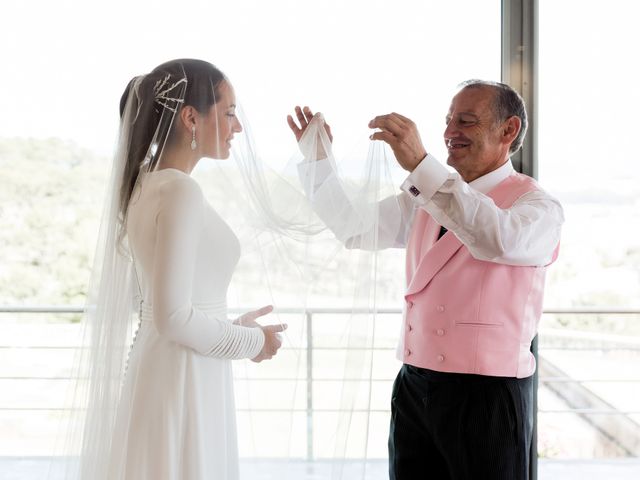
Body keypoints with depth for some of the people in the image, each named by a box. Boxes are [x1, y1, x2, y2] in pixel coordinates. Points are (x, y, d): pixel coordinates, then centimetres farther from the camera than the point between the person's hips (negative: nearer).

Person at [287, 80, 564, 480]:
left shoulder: (538, 205, -8)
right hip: (414, 386, 6)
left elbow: (500, 238, -31)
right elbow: (354, 227, 12)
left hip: (486, 393, -5)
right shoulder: (429, 195, 13)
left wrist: (420, 163, -36)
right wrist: (317, 159, 2)